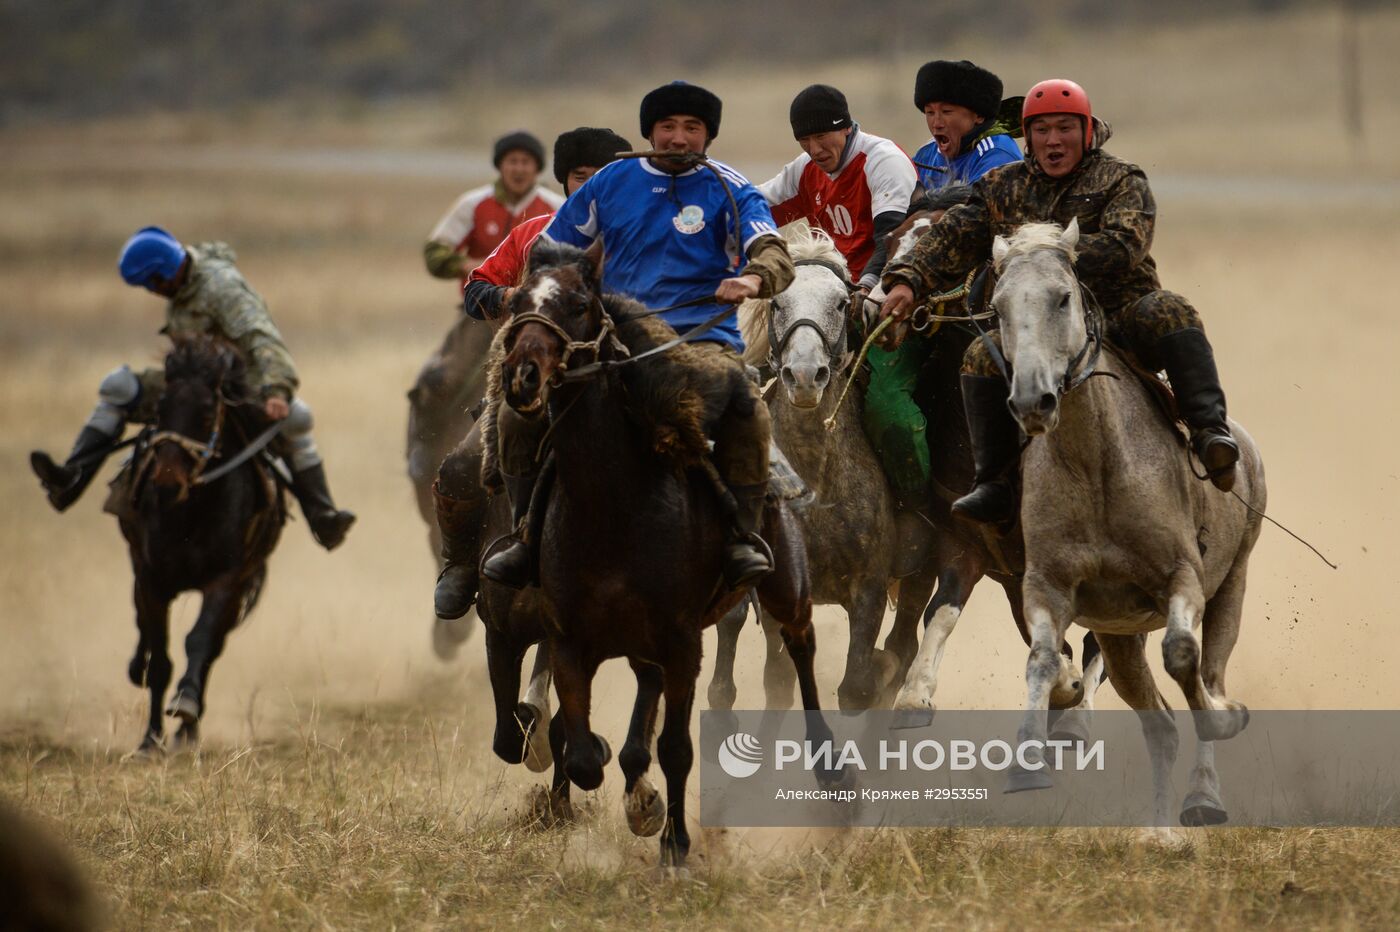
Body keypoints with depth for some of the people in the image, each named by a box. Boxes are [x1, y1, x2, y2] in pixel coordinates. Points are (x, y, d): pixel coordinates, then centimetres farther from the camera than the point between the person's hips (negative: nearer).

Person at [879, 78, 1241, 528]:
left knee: (1168, 313, -32)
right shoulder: (1002, 187, 15)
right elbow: (953, 238, 7)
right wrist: (908, 279, -11)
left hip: (1120, 317, -3)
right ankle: (993, 485, -19)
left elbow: (1123, 246, -14)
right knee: (984, 356, -22)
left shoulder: (1121, 182, 4)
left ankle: (1210, 432, -40)